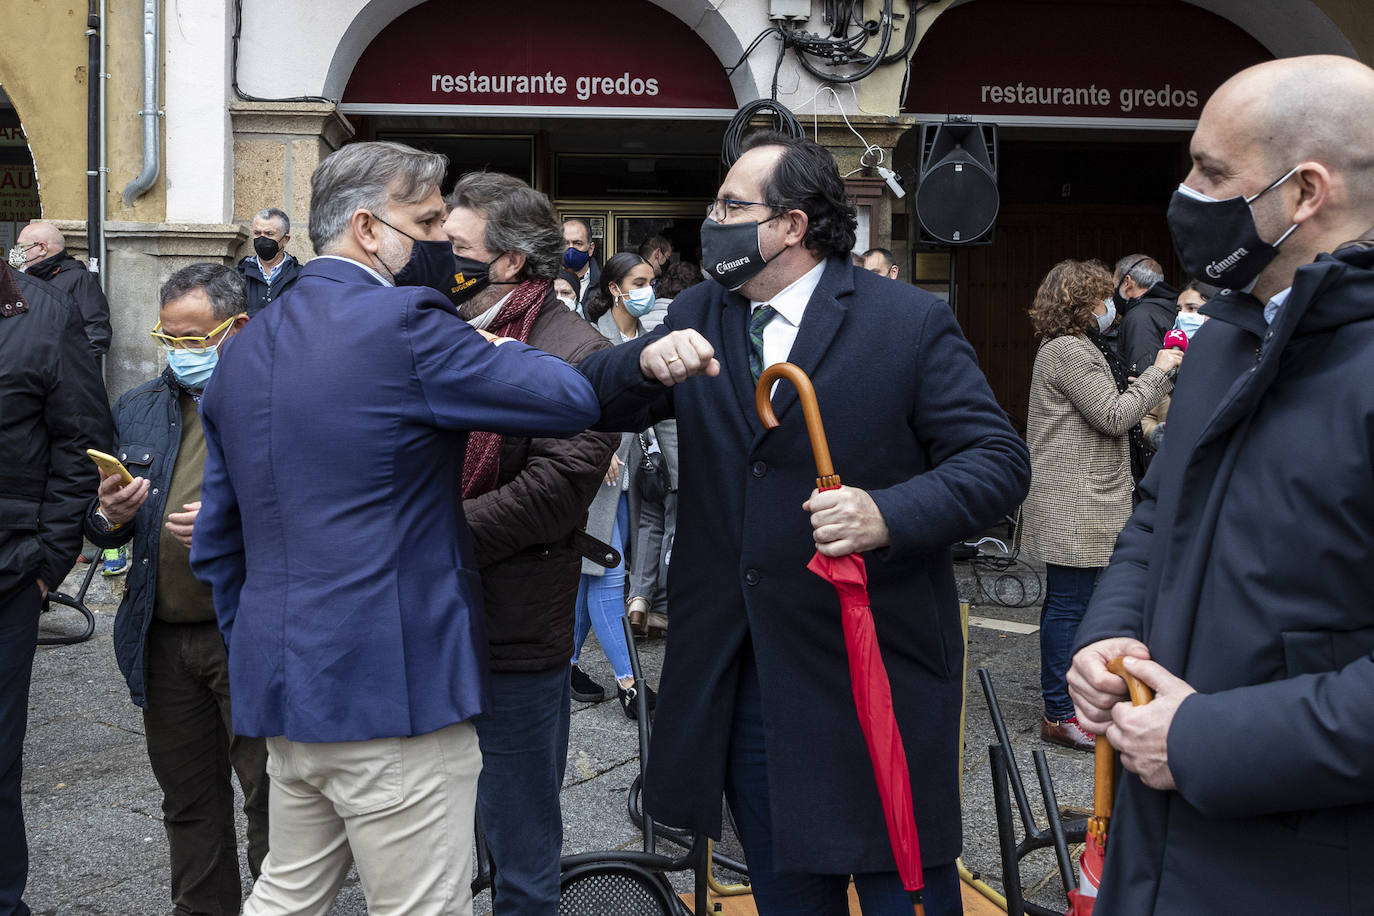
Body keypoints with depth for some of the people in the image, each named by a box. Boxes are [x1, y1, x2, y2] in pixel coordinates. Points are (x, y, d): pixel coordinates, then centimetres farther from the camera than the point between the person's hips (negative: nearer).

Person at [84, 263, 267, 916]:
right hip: (162, 638, 6)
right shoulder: (137, 410, 13)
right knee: (187, 800, 17)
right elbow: (99, 528, 17)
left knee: (271, 801, 0)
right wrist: (109, 516, -5)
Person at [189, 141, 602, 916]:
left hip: (283, 683, 9)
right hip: (396, 687, -8)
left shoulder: (246, 348, 12)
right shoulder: (407, 322, -14)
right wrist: (499, 346, 6)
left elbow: (217, 539, 17)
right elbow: (572, 402, -13)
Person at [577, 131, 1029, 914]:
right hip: (740, 672, 5)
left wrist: (889, 515, -28)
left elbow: (998, 460, -11)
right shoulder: (697, 315, 9)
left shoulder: (912, 321, -7)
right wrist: (647, 361, -19)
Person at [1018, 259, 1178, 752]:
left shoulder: (1080, 348, 21)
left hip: (1084, 504, 11)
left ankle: (1064, 701, 25)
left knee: (1067, 601, 16)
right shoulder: (1067, 351, -14)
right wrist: (1157, 372, -7)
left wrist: (1167, 374, 16)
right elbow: (1115, 416, -17)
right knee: (1069, 605, -6)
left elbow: (1116, 410, 19)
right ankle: (1059, 715, 0)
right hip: (1072, 506, -11)